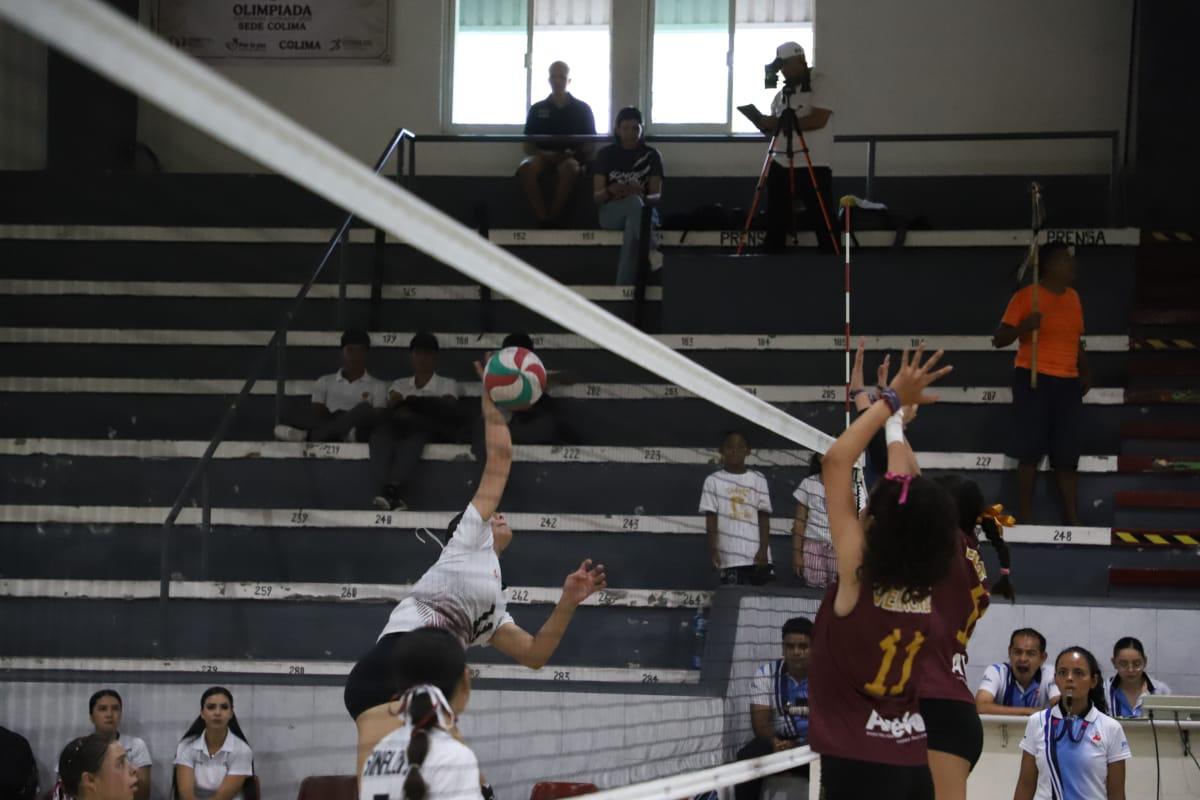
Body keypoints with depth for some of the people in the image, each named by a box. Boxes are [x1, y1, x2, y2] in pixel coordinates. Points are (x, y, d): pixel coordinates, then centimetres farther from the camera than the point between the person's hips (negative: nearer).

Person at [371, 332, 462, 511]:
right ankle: (390, 494, -57)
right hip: (398, 428, 2)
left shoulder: (447, 384, 22)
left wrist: (410, 402, -6)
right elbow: (392, 407, 7)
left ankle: (391, 490, -61)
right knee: (381, 432, -36)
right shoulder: (399, 385, 29)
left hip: (431, 431, -2)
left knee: (416, 432, -41)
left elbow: (448, 408, 0)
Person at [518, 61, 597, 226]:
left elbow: (589, 147, 12)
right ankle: (543, 219, -41)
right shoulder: (538, 109, 15)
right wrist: (544, 154, -8)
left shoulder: (582, 109, 13)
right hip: (543, 157, 1)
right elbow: (528, 146, 13)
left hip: (571, 158, -1)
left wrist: (572, 155, -9)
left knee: (568, 168, -40)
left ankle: (552, 218, -38)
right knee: (525, 168, -35)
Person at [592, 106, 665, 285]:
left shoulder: (651, 155, 6)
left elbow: (657, 196, -3)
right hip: (611, 213, 0)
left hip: (645, 213, 1)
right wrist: (609, 191, -25)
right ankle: (651, 250, -54)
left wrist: (642, 196, -28)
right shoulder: (605, 154, 5)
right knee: (634, 203, -37)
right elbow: (596, 197, 0)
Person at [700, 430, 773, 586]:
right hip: (729, 556, -1)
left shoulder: (758, 480, 9)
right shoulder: (713, 481, 6)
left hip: (756, 555, 1)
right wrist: (712, 548, -6)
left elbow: (764, 516, 5)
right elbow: (711, 518, 4)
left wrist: (763, 548, -4)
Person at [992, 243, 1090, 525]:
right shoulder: (1027, 296, -6)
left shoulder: (1073, 297, 13)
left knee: (1067, 456, 5)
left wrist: (1085, 371, 12)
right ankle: (1025, 519, 0)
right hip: (1034, 379, -6)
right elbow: (998, 339, -5)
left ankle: (1073, 521, 7)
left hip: (1067, 382, 6)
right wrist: (1024, 327, -22)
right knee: (1030, 452, -5)